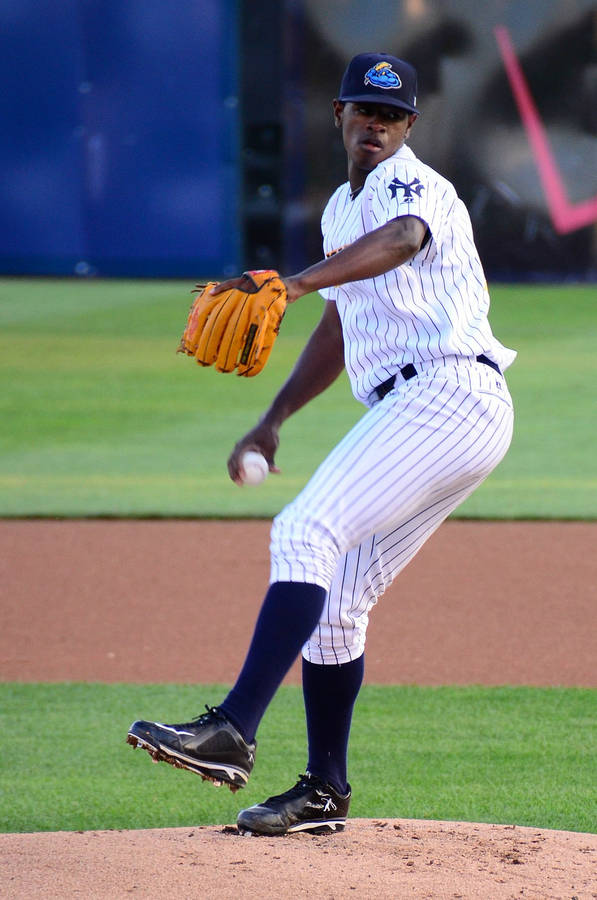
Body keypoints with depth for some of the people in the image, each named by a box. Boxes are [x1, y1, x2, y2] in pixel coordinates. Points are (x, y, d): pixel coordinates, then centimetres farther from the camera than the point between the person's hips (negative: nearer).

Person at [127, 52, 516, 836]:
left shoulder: (411, 185, -6)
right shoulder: (343, 210, 23)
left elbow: (402, 240, -31)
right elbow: (339, 328, 33)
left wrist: (296, 282, -47)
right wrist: (274, 419, 23)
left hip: (450, 395, -9)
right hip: (412, 416, 9)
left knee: (307, 534, -22)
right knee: (333, 600, 9)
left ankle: (233, 731, -31)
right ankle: (324, 792, 18)